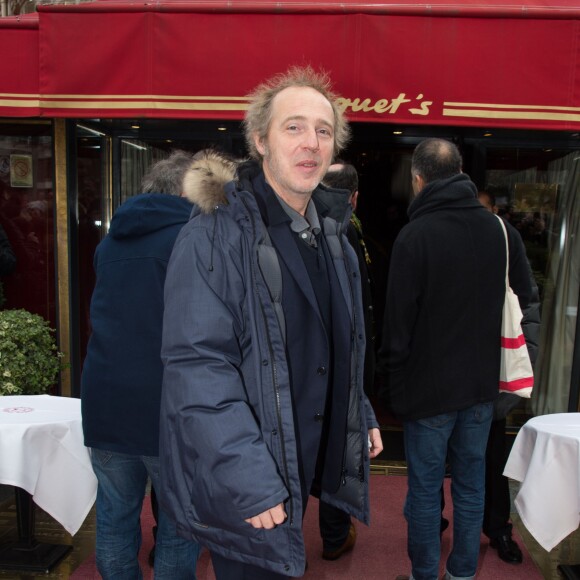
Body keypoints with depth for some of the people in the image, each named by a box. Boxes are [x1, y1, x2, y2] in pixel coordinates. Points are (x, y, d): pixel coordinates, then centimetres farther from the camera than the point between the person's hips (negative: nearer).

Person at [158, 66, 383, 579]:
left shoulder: (330, 235, 7)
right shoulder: (215, 235, -19)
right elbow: (196, 365, -25)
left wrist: (362, 418, 15)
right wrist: (247, 480, -27)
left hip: (309, 466, 7)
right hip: (247, 488, -7)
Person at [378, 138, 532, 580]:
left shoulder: (414, 236, -16)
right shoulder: (499, 228, -2)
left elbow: (399, 318, -14)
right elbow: (524, 295, 9)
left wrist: (394, 375, -3)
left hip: (429, 385, -5)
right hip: (482, 383, 5)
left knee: (425, 488, 9)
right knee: (471, 482, 17)